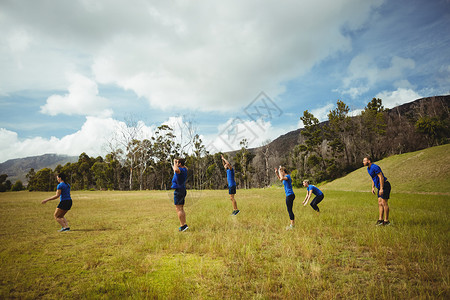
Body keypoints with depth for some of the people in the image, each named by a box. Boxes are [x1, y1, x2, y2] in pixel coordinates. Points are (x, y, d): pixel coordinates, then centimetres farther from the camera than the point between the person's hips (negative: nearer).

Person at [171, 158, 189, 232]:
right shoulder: (184, 169, 10)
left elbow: (176, 170, -42)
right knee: (181, 209, 13)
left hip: (178, 191, -10)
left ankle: (182, 226, -8)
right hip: (183, 190, 10)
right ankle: (184, 225, 15)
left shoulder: (181, 170, -17)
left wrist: (175, 162, -24)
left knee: (178, 209, -7)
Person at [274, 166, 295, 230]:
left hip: (289, 195, -10)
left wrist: (279, 171, -23)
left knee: (289, 210, -4)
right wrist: (276, 173, 19)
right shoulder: (286, 176, 13)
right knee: (290, 210, 15)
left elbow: (281, 179, -36)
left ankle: (292, 225, 0)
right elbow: (280, 179, 33)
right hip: (290, 195, 10)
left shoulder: (287, 176, -15)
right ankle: (293, 224, 22)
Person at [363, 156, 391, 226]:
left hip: (385, 185, -10)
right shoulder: (368, 169, 11)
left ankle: (386, 221, -2)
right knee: (380, 203, 7)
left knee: (384, 203, -7)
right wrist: (373, 187, 15)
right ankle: (380, 219, 9)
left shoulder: (375, 167, -19)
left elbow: (381, 177, -22)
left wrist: (381, 188, -23)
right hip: (380, 187, 10)